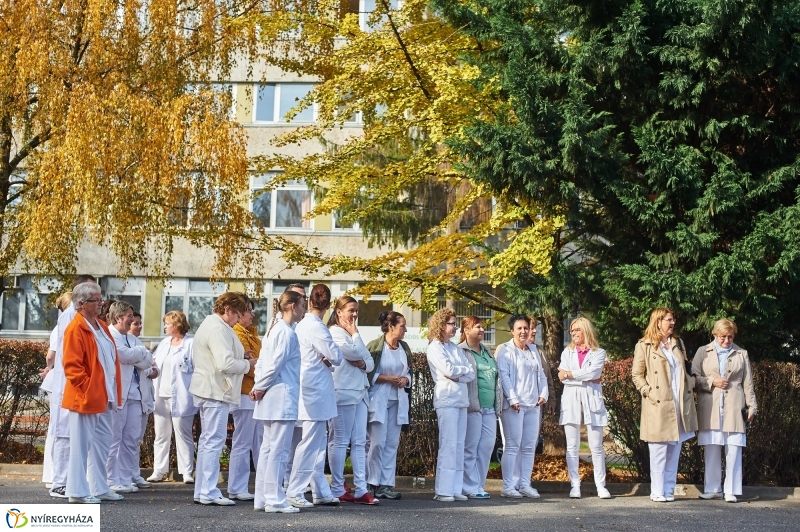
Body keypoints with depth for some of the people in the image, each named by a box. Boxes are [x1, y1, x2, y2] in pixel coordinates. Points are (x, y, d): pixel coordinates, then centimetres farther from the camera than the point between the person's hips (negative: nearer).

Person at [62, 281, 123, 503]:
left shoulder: (101, 327, 14)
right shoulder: (75, 329, -13)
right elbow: (72, 366, -18)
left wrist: (114, 392, 13)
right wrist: (87, 389, -19)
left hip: (103, 398, 9)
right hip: (85, 398, -9)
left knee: (102, 442, 13)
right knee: (81, 443, -2)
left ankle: (99, 489, 21)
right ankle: (77, 491, 5)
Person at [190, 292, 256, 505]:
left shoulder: (208, 324, 18)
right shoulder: (219, 329, -17)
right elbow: (226, 364, -24)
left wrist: (240, 357, 9)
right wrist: (247, 364, -8)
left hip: (206, 389, 11)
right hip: (216, 391, -11)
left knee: (207, 440, 14)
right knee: (214, 441, -8)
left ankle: (202, 491, 18)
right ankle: (209, 493, -6)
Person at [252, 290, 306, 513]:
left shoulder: (274, 329, 15)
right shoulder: (287, 332, -13)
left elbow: (262, 362, 16)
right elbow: (275, 364, -16)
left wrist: (259, 386, 7)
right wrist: (261, 387, -5)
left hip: (272, 398, 10)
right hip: (282, 396, -10)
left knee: (268, 449, 11)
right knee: (279, 450, -6)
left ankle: (262, 498, 15)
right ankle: (275, 500, -3)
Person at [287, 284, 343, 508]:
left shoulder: (302, 325, 10)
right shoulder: (316, 327, -16)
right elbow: (336, 357, -13)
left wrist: (325, 360, -1)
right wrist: (330, 358, 6)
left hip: (313, 391, 9)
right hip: (316, 391, -9)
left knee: (318, 443, 12)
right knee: (310, 443, -6)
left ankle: (321, 492, 17)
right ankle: (294, 493, -4)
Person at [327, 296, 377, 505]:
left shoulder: (352, 334, 21)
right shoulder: (335, 332, -5)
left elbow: (370, 362, 15)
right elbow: (356, 352, -16)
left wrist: (363, 364, -7)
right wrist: (355, 333, -1)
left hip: (359, 392, 8)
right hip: (343, 392, -8)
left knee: (359, 442, 3)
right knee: (340, 441, -4)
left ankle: (361, 489, 1)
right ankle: (337, 490, 1)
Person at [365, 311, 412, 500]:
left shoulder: (404, 348, 12)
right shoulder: (375, 346, -7)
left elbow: (409, 372, 20)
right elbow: (367, 373, -10)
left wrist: (405, 380, -1)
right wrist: (387, 378, -15)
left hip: (397, 401, 6)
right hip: (378, 400, -6)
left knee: (392, 443, 5)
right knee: (377, 442, -7)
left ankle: (386, 485, 8)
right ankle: (372, 484, 2)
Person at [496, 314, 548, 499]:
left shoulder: (533, 350, 18)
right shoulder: (504, 350, -1)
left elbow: (541, 374, 20)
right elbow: (503, 375, -9)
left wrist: (543, 394, 5)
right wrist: (512, 399, -17)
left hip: (533, 404, 6)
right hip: (514, 405, -6)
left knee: (529, 447, 5)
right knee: (513, 446, -7)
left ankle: (525, 484, 11)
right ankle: (508, 486, -5)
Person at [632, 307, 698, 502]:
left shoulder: (678, 344, 17)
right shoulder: (644, 346, 0)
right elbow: (636, 375, -1)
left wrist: (690, 385, 5)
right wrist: (649, 392, -13)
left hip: (680, 405, 5)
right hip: (658, 406, -5)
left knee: (674, 450, 7)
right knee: (659, 451, -4)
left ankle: (669, 490, 12)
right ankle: (658, 492, 2)